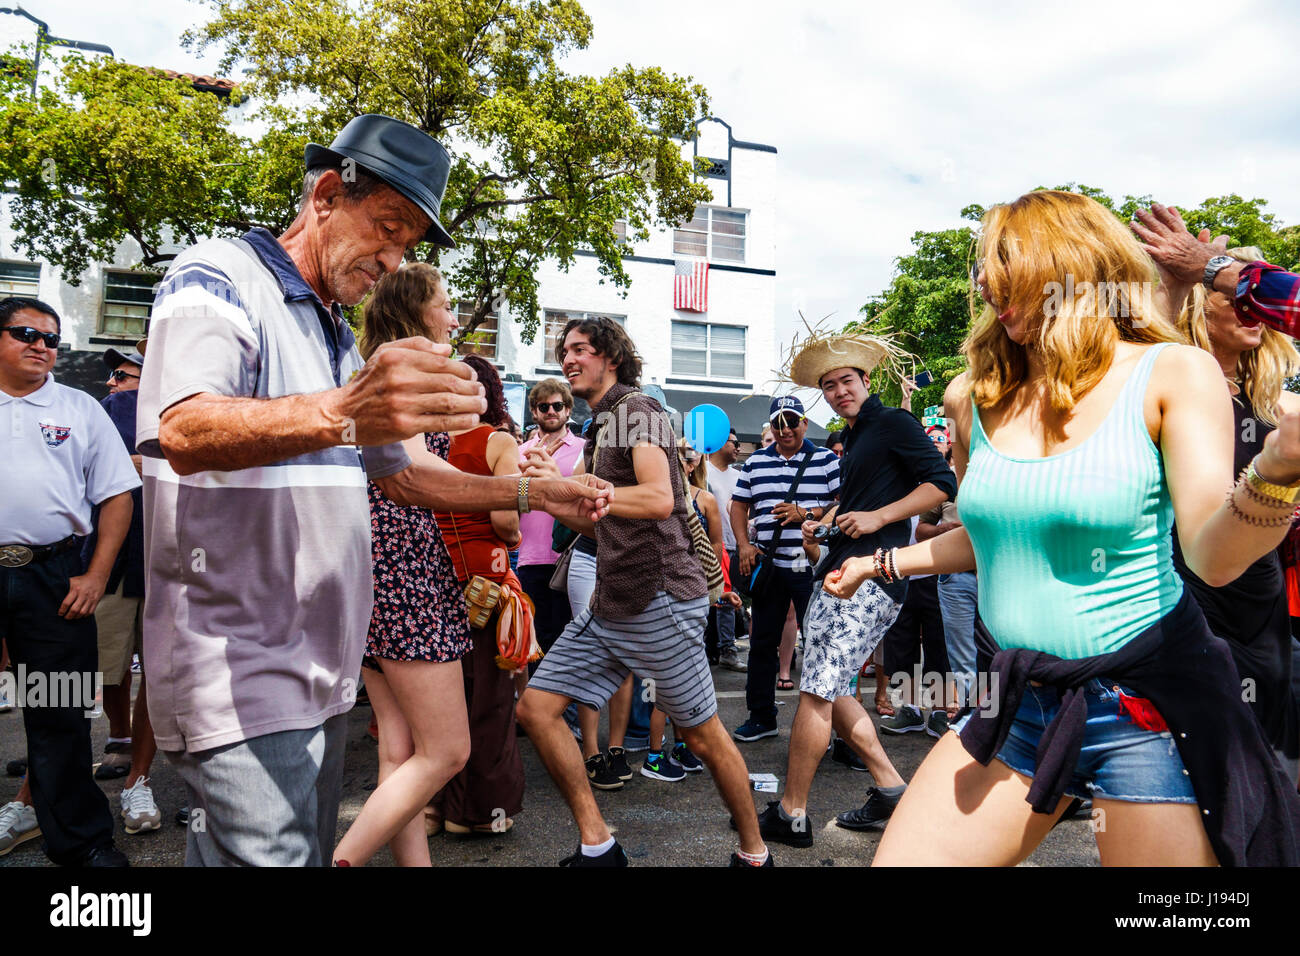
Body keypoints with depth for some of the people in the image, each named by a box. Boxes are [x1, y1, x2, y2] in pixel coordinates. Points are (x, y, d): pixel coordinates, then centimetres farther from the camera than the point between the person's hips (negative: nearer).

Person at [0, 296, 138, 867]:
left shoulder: (80, 410, 9)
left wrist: (96, 577, -3)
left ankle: (78, 841, 15)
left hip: (53, 578, 0)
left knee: (60, 713, 4)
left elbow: (118, 495, 5)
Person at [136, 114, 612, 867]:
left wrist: (534, 494, 16)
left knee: (311, 848, 15)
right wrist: (343, 413, -45)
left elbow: (401, 473, 24)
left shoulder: (341, 340, 18)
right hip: (239, 672, -8)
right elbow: (184, 431, -27)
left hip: (323, 667, 8)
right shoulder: (218, 279, -7)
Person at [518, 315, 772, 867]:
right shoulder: (601, 427, 19)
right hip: (610, 604, 9)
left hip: (660, 599, -9)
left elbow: (659, 499, -25)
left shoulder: (638, 410, -9)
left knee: (702, 735, 3)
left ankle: (753, 853, 24)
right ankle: (597, 845, 12)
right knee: (535, 707, 2)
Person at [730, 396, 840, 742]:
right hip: (768, 566, 4)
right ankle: (761, 716, 22)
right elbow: (739, 505, 15)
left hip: (810, 564, -4)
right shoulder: (755, 462, 12)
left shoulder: (826, 460, 1)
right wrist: (744, 545, 1)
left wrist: (806, 514, -18)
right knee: (762, 642, 10)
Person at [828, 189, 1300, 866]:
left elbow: (1213, 555, -18)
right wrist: (882, 563, 24)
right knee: (895, 860, 1)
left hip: (1144, 711, -4)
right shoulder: (981, 398, 5)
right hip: (1015, 705, 4)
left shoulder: (1171, 373, -7)